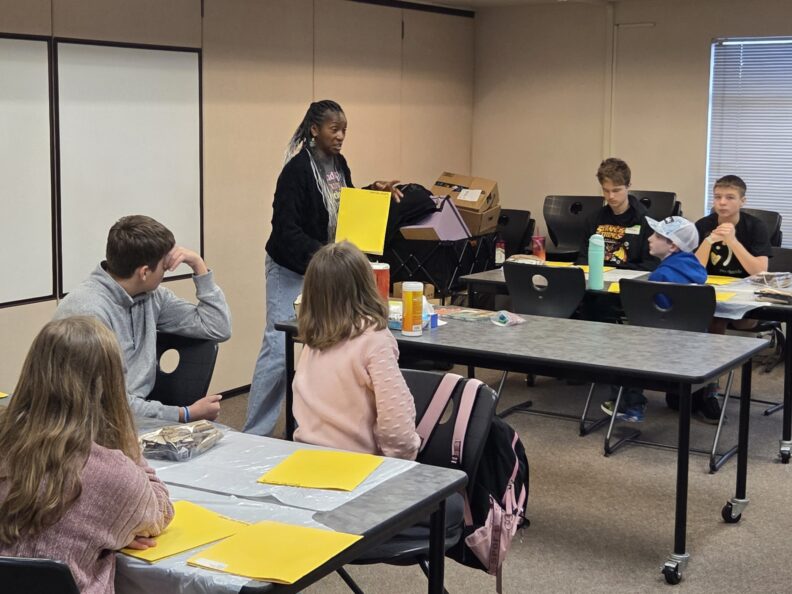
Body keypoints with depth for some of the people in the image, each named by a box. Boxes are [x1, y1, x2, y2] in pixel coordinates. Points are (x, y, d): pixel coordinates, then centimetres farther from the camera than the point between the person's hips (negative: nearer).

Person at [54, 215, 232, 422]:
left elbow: (218, 328, 6)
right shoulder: (89, 311, -21)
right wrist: (187, 414, -17)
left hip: (140, 410, 7)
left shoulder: (151, 296, 1)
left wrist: (198, 264, -2)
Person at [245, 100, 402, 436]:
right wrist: (317, 254, -34)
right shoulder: (297, 168, -19)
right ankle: (255, 434, 1)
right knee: (280, 349, -8)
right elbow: (285, 228, -23)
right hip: (291, 271, -8)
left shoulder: (338, 163, 6)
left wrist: (374, 191, 4)